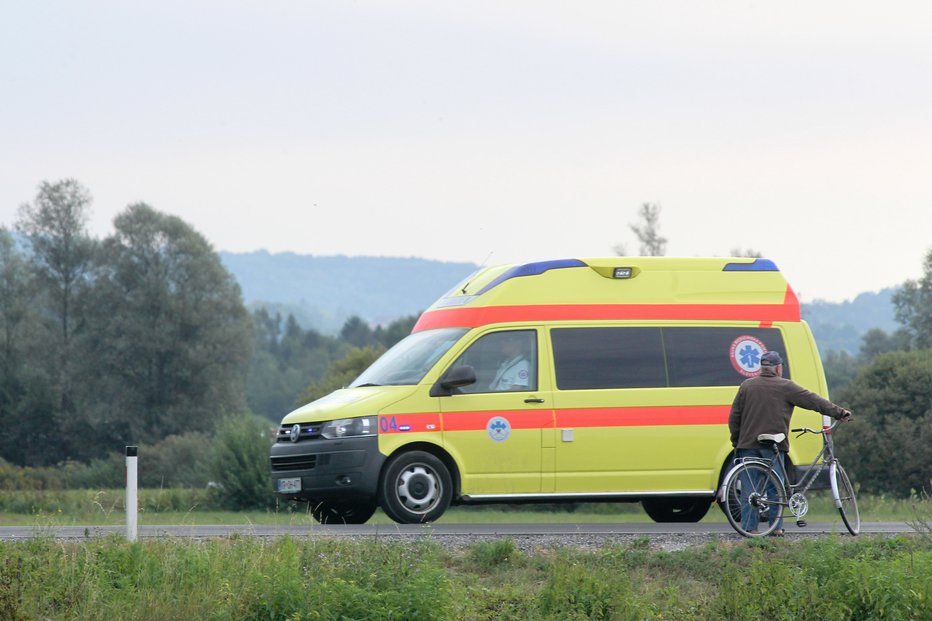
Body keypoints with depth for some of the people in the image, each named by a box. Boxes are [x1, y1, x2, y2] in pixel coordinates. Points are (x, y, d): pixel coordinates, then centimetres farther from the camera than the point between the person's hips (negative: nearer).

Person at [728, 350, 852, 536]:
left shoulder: (746, 386, 9)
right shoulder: (785, 387, 0)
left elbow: (734, 417, 9)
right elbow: (814, 401, 1)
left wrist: (736, 442, 17)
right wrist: (840, 413, 7)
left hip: (748, 444, 2)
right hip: (774, 445, -2)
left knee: (749, 489, 3)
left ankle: (749, 527, 0)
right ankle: (776, 527, 1)